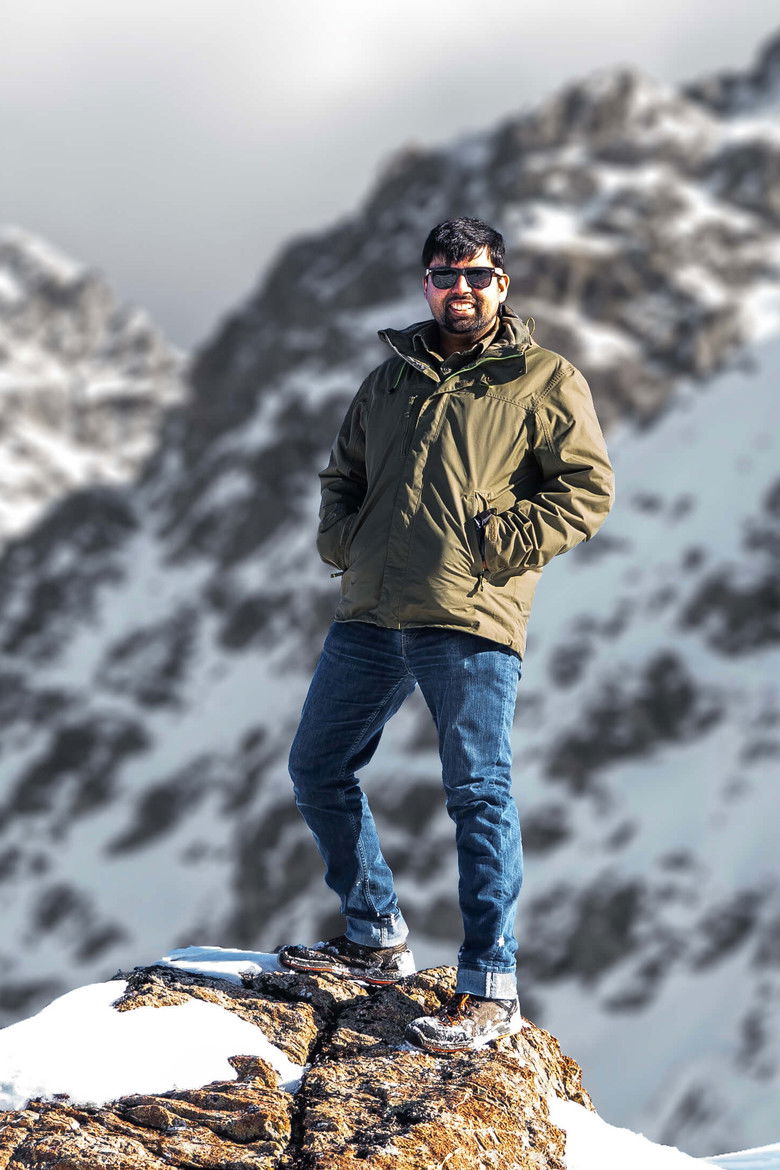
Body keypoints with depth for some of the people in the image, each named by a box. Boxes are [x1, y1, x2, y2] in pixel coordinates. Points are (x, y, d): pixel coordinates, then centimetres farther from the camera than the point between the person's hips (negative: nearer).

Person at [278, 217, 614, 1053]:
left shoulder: (544, 381, 5)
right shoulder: (390, 379, 20)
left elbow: (587, 487, -2)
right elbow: (342, 474, 28)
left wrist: (503, 542, -11)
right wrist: (339, 538, 9)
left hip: (472, 618, -6)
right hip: (370, 616, 6)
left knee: (479, 794, -8)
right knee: (317, 769, 10)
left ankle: (490, 989, -5)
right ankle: (376, 937, 24)